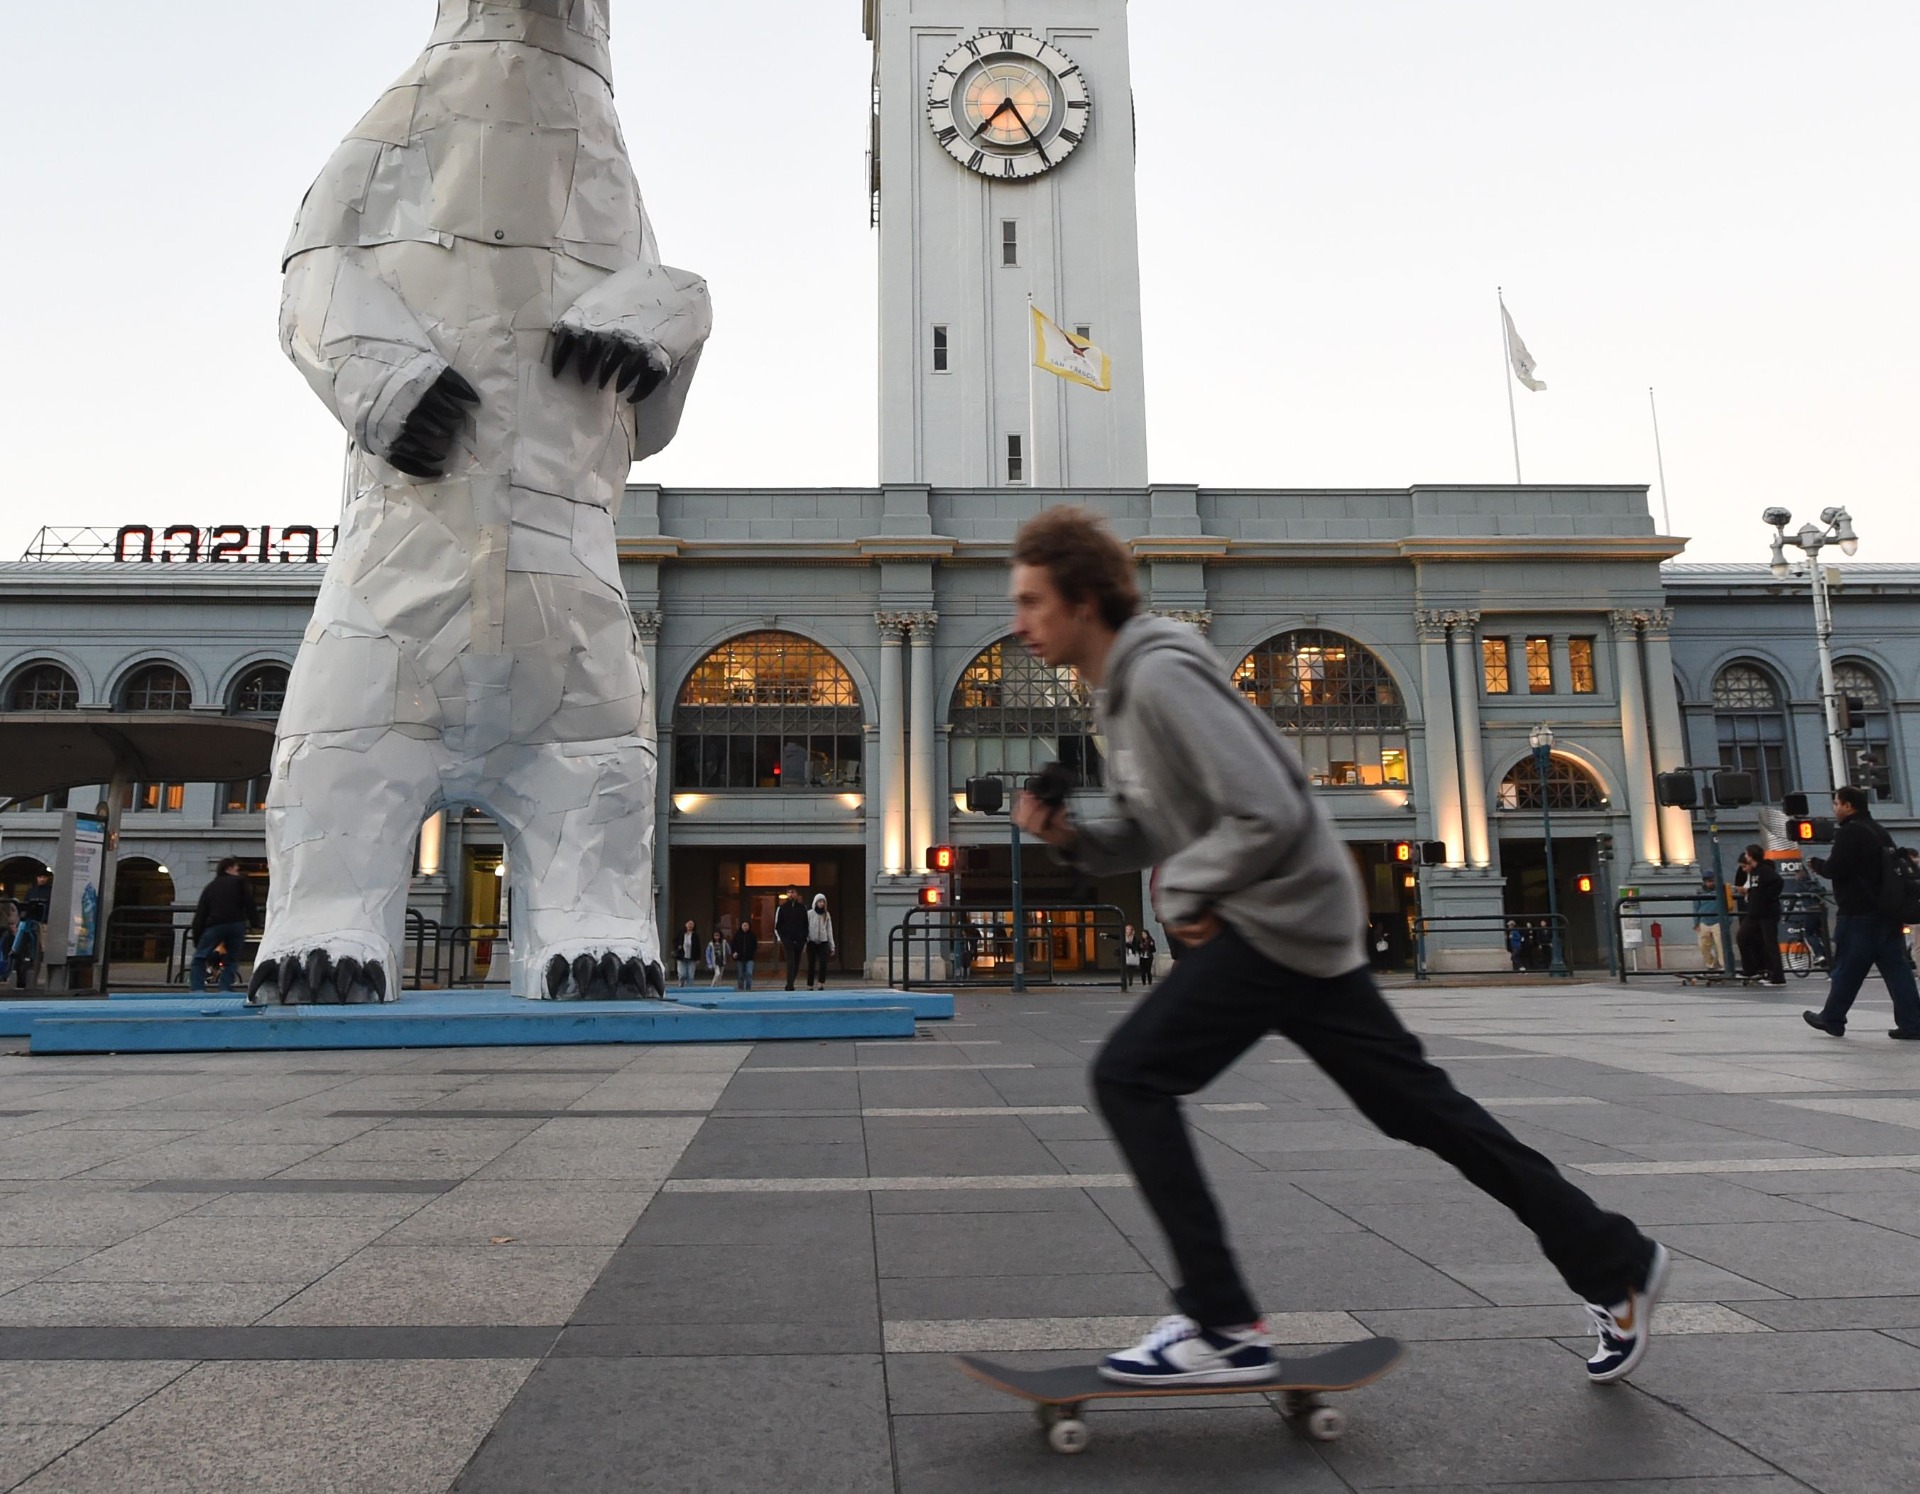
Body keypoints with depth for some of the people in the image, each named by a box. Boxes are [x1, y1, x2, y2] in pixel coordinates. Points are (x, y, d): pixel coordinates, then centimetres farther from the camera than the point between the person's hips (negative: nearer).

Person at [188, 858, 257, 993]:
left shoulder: (210, 887, 21)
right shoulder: (240, 881, 14)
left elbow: (200, 913, 16)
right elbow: (249, 904, 1)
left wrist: (196, 937, 16)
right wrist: (254, 922, 5)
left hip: (214, 926, 1)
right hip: (237, 924, -1)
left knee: (199, 958, 9)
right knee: (232, 960, 11)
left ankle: (197, 990, -4)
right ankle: (225, 990, 2)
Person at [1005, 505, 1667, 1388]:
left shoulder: (1162, 676, -18)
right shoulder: (1117, 693, 12)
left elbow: (1268, 816, -24)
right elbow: (1143, 835, 18)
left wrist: (1181, 888, -13)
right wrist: (1068, 832, 1)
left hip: (1284, 919, -10)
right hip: (1300, 926, 10)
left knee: (1128, 1078, -12)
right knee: (1418, 1105, 15)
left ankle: (1223, 1327, -4)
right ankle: (1614, 1263, 29)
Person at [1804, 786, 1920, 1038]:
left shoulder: (1849, 832, -13)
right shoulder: (1880, 830, 16)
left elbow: (1834, 869, -18)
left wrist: (1816, 862, 3)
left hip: (1858, 914, -8)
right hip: (1887, 911, 8)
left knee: (1847, 968, 2)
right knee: (1896, 967, 5)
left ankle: (1832, 1019, 13)